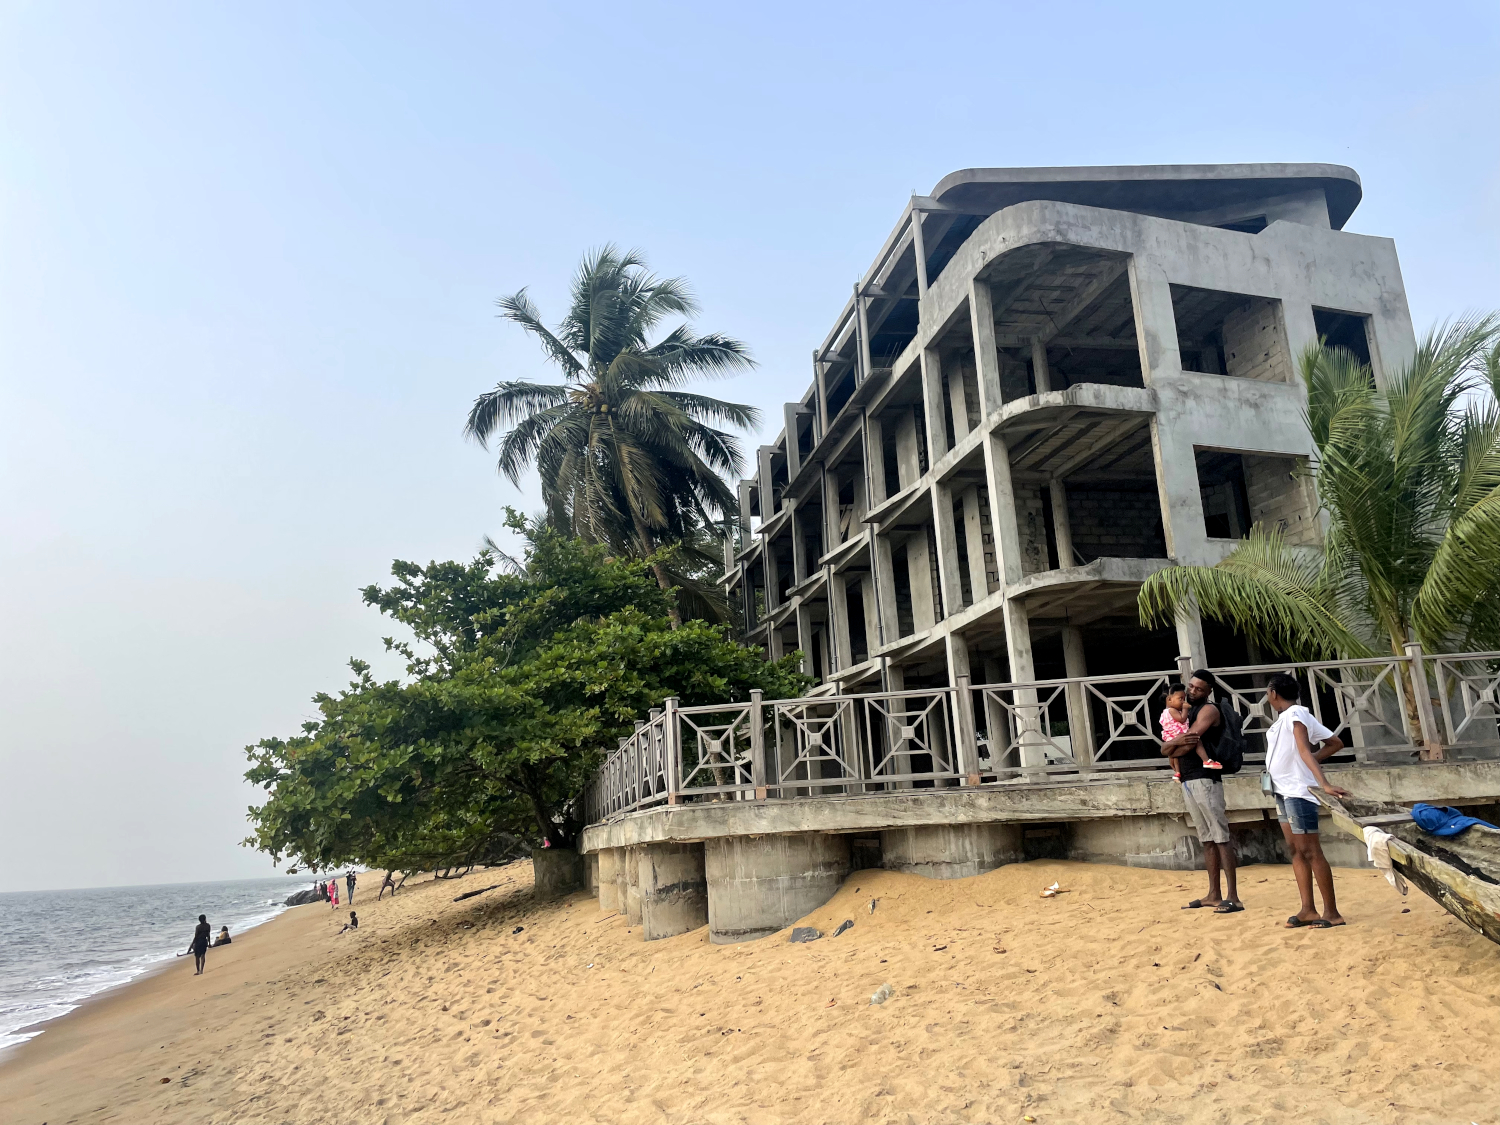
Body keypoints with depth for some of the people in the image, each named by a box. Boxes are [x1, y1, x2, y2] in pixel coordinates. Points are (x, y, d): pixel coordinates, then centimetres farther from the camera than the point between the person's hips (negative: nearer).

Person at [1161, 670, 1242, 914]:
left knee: (1221, 837, -9)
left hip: (1204, 779, -8)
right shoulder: (1185, 712, 20)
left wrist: (1170, 747, 3)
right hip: (1187, 781, 8)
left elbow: (1189, 742, -16)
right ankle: (1214, 895, 14)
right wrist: (1178, 742, -11)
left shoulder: (1209, 710, -4)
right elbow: (1164, 748, 11)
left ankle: (1233, 897, -10)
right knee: (1207, 840, 11)